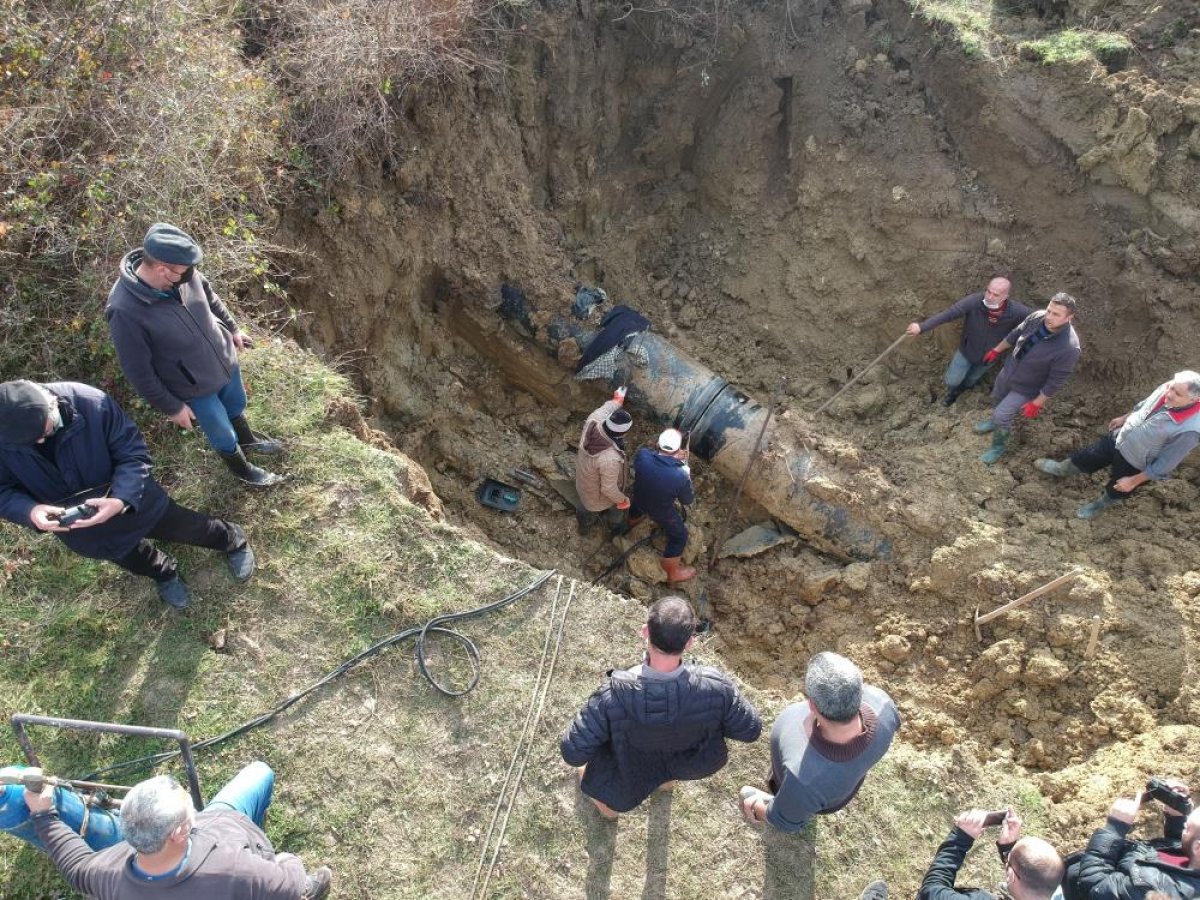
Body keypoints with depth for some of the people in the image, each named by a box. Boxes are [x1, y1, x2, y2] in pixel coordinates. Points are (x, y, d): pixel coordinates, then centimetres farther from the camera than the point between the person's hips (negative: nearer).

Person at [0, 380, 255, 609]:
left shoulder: (91, 403, -33)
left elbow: (134, 454, -25)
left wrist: (122, 499, -41)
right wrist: (30, 511, -35)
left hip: (130, 497, -2)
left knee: (186, 527, 18)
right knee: (133, 559, 27)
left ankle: (233, 541, 50)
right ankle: (164, 573, 62)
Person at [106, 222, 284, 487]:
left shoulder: (181, 274, -20)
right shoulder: (125, 310, -35)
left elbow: (209, 296, 4)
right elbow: (138, 372, -24)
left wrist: (232, 328, 16)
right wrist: (171, 407, -15)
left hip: (225, 359, 5)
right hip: (195, 388, -5)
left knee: (236, 407, 32)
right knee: (223, 436, 19)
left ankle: (248, 439, 63)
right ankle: (243, 469, 49)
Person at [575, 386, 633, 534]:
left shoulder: (592, 422, -32)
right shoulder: (610, 459, -49)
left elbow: (605, 409, -6)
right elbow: (608, 489, -34)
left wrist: (617, 400, 13)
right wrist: (622, 499, -14)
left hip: (582, 479, 6)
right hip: (599, 493, -6)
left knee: (585, 505, 38)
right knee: (615, 511, 31)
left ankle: (583, 524, 68)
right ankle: (616, 527, 63)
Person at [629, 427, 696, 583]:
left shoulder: (642, 455, -32)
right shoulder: (680, 475, -40)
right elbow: (688, 500, -20)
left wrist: (673, 458, -9)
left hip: (640, 499, 4)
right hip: (662, 510, -4)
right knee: (679, 536, 23)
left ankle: (630, 524, 73)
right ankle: (673, 573, 41)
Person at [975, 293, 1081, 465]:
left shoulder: (1069, 348, -38)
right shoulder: (1038, 317, -22)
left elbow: (1056, 381, -26)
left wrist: (1037, 404, -17)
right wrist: (997, 350, 13)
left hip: (1026, 387, -6)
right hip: (1009, 369, 6)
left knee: (1002, 415, 4)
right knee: (998, 397, 29)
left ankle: (999, 446, 33)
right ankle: (996, 420, 62)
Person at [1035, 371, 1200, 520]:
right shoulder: (1166, 389, -22)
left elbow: (1165, 464, -25)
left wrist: (1134, 481, -17)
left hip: (1135, 465, -5)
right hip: (1118, 438, 5)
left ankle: (1099, 505, 55)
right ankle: (1061, 469, 56)